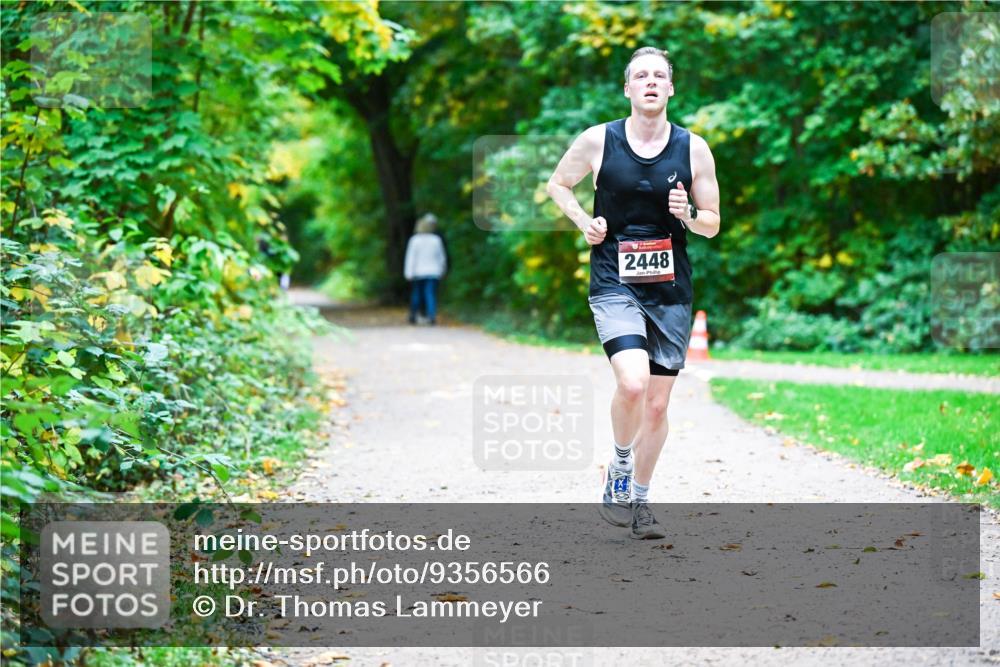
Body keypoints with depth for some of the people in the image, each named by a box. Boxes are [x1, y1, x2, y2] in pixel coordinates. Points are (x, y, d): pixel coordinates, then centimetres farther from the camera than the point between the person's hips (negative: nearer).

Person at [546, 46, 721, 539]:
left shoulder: (693, 148, 1)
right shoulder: (598, 140, -3)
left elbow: (713, 224, 9)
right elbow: (557, 184, 15)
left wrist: (689, 215, -13)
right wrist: (584, 221, -3)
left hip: (671, 291, 3)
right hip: (614, 284, -2)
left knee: (658, 403, 7)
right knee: (632, 383, -23)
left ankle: (639, 500, 25)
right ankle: (619, 469, 5)